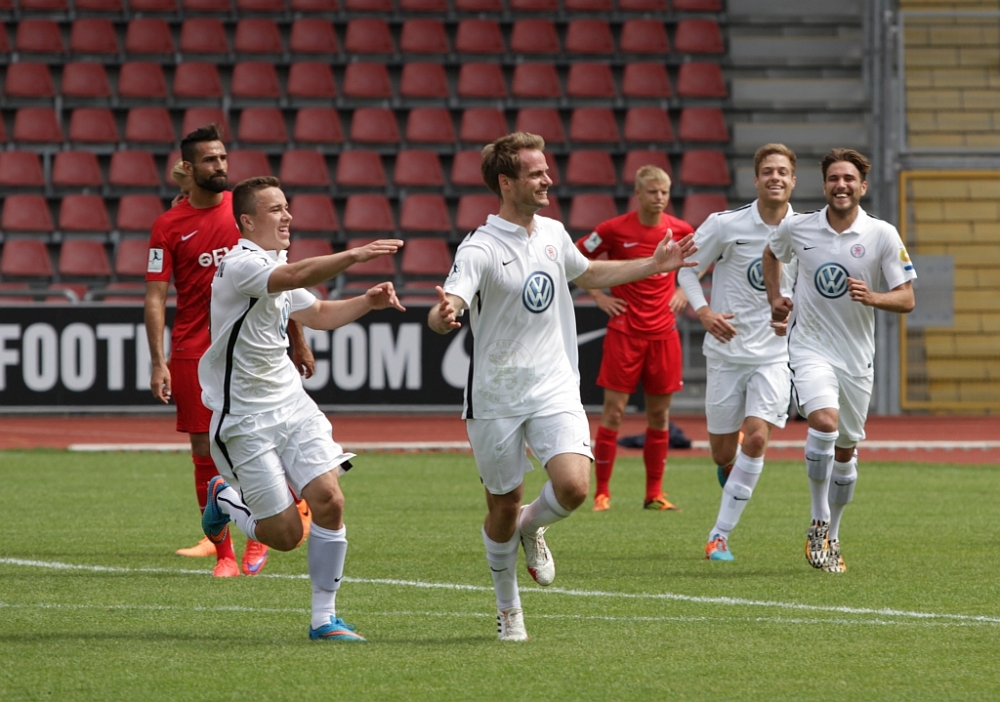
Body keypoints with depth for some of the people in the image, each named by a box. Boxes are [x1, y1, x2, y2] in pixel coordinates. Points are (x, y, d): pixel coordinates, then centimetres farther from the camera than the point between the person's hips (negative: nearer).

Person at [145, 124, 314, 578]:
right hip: (192, 351, 0)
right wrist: (159, 364, -11)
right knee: (205, 453, 1)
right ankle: (223, 553, 9)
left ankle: (258, 535, 13)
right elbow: (155, 297, -2)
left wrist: (298, 340, 10)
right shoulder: (169, 226, 0)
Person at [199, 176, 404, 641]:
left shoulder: (275, 267, 13)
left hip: (292, 405, 7)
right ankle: (223, 498, 25)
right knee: (286, 534, -7)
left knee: (329, 502, -11)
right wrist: (354, 255, -47)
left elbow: (319, 313, 26)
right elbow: (297, 276, -36)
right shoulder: (240, 264, -17)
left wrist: (369, 301, 8)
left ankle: (324, 618, 1)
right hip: (246, 421, -7)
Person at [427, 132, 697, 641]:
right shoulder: (480, 250, -15)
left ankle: (532, 528, 17)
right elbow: (444, 313, -28)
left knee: (573, 487, -18)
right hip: (496, 400, -4)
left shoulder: (553, 233, 6)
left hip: (554, 390, 4)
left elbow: (587, 274, 28)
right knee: (503, 509, 5)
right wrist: (444, 316, -52)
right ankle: (507, 608, 29)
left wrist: (653, 266, 26)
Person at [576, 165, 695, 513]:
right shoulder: (614, 229, -6)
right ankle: (602, 493, 0)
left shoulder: (679, 230, 2)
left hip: (663, 332, 3)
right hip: (624, 331, -3)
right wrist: (598, 296, -1)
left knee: (659, 413, 6)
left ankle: (654, 493, 14)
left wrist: (684, 291, 11)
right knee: (614, 411, -5)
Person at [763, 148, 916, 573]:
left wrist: (872, 298, -25)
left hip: (857, 356, 2)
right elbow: (772, 253, 21)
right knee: (824, 421, -26)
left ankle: (831, 537, 29)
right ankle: (818, 524, -12)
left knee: (846, 449, 10)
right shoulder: (797, 228, -3)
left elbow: (906, 299, -7)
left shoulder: (883, 235, -6)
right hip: (809, 347, -2)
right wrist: (775, 299, 10)